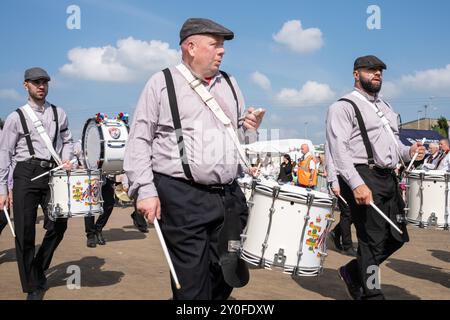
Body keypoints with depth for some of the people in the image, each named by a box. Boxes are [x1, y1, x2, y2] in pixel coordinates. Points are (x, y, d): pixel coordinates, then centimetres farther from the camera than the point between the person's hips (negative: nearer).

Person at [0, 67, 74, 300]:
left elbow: (67, 141, 22)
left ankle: (39, 270, 22)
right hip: (26, 175, -2)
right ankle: (33, 287, 13)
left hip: (52, 174, 3)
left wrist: (66, 159, 1)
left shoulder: (59, 114, 12)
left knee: (58, 225, -4)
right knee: (25, 232, -1)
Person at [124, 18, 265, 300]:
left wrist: (252, 128, 2)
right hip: (182, 198, -5)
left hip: (230, 196, 5)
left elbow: (241, 137, 25)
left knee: (225, 279, 11)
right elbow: (139, 141, -1)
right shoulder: (163, 83, 2)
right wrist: (145, 190, -10)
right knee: (192, 286, 0)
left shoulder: (229, 84, 17)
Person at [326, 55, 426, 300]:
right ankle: (371, 293, 13)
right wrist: (357, 184, -26)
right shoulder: (344, 107, -3)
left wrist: (409, 152, 5)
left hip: (388, 178, 8)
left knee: (397, 237, 10)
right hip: (363, 178, -8)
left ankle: (353, 272, 29)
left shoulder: (385, 108, 24)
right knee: (373, 240, -4)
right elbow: (339, 149, -15)